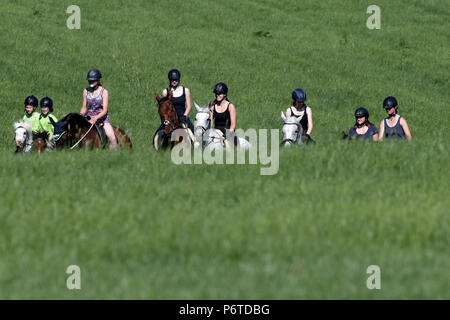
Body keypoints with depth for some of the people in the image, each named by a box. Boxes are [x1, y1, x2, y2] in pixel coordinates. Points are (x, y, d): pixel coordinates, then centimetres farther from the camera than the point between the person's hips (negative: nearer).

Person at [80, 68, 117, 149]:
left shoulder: (104, 92, -8)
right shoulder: (86, 91, 4)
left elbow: (105, 110, -13)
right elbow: (84, 108, 11)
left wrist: (95, 118, -28)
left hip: (102, 118, -3)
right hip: (89, 118, 3)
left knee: (112, 138, -23)